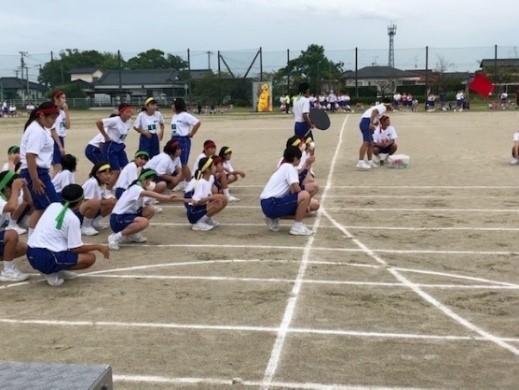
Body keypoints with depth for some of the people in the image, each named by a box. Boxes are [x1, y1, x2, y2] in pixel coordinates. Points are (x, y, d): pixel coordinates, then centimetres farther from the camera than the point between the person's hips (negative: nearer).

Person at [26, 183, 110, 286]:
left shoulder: (53, 206, 10)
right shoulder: (73, 219, -11)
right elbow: (76, 248, -10)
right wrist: (97, 246, 3)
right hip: (47, 259, -8)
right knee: (91, 257, -3)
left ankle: (52, 270, 11)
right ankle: (51, 273, -5)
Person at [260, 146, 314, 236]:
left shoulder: (283, 167, 22)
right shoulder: (289, 167, -7)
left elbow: (291, 191, 26)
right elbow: (296, 188, -15)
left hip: (267, 205, 10)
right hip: (272, 204, -10)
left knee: (303, 210, 20)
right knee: (305, 195, -19)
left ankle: (273, 218, 19)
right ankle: (297, 227, -8)